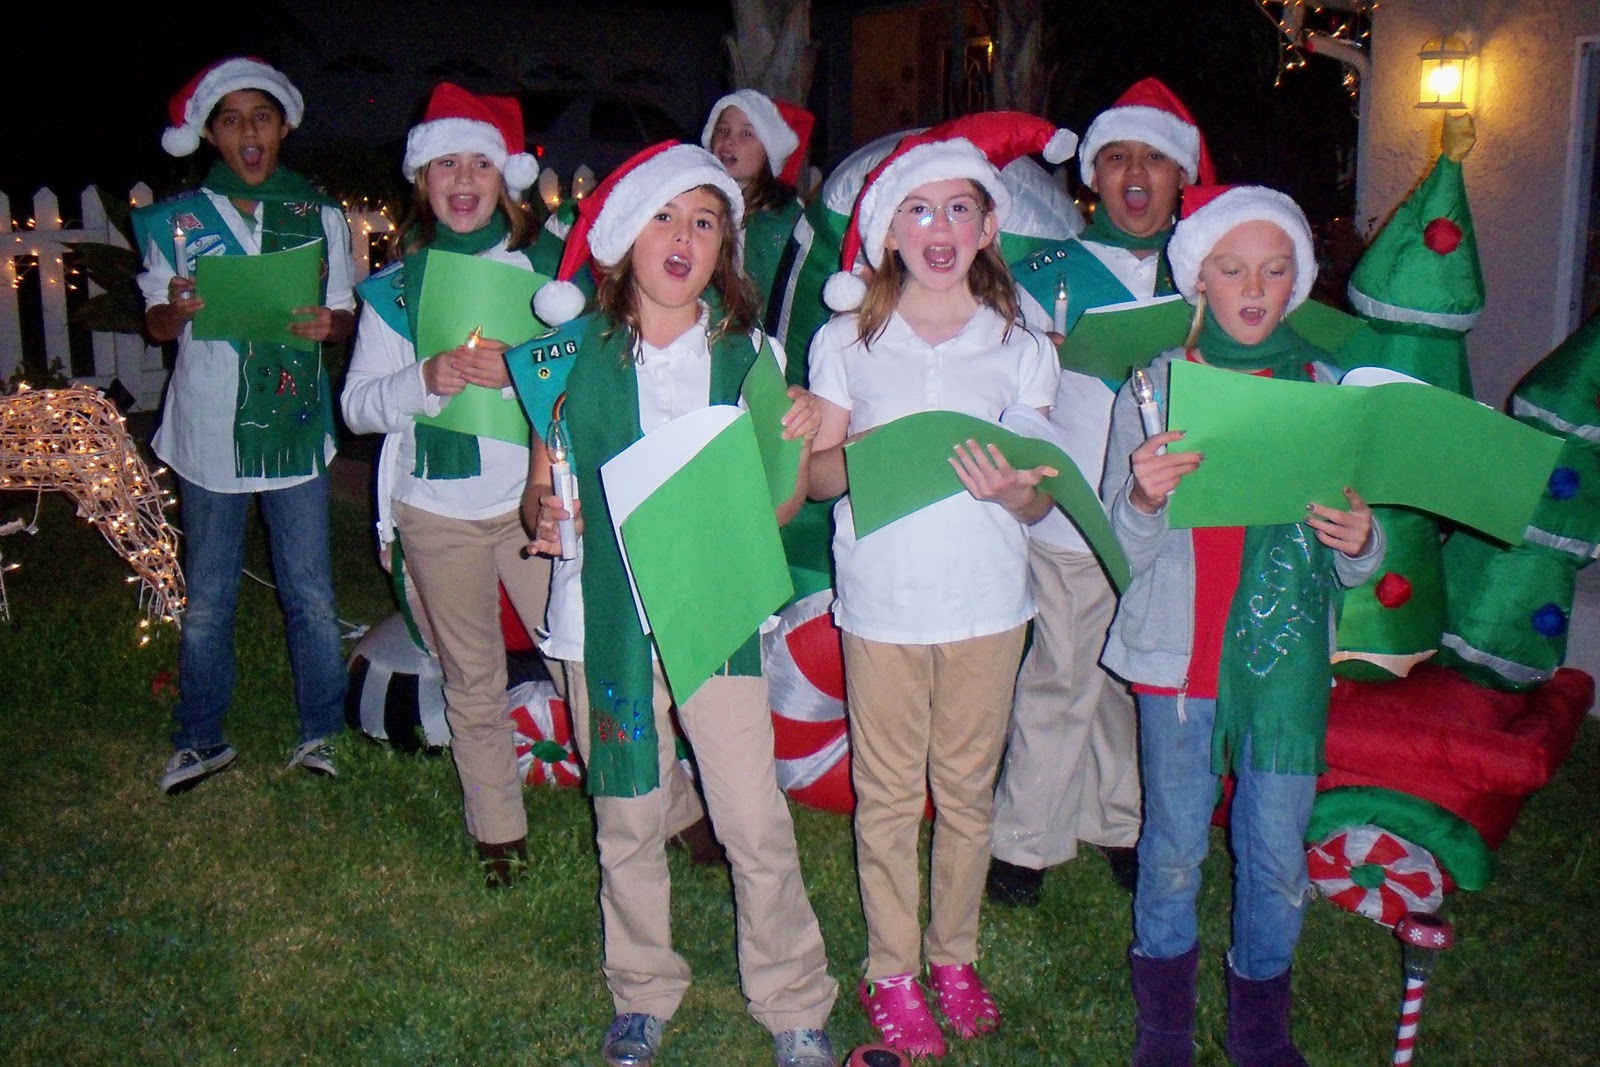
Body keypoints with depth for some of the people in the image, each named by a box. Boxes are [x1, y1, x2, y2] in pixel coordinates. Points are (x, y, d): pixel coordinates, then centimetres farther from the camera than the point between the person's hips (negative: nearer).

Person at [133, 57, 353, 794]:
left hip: (295, 432, 0)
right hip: (209, 435, 0)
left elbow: (345, 314, 9)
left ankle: (321, 734, 19)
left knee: (311, 597, 3)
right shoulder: (179, 219, 2)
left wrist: (328, 323, -15)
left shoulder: (321, 216, 5)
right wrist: (176, 310, -19)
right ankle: (200, 741, 23)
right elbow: (157, 324, 4)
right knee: (206, 602, 9)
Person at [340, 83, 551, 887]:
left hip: (533, 497, -1)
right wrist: (425, 380, -17)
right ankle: (497, 829, 25)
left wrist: (520, 374, -21)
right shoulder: (395, 289, 6)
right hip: (436, 510, 1)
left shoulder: (541, 270, 3)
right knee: (472, 681, 10)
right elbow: (357, 405, 2)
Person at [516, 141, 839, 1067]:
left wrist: (797, 445, -13)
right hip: (606, 617, 0)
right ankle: (645, 992, 31)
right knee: (628, 824, 10)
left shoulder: (747, 352, 4)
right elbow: (543, 484, 8)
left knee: (758, 825, -2)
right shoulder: (574, 352, 2)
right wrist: (544, 515, -14)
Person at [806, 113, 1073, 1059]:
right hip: (882, 600, -1)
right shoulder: (847, 342, 2)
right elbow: (816, 473, 3)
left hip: (987, 599, 1)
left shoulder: (1023, 347, 4)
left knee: (967, 789, 12)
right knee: (888, 794, 8)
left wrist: (1012, 489, -21)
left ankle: (956, 957, 31)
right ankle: (893, 973, 23)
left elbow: (1042, 499, 3)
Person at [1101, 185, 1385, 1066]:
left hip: (1288, 654, 2)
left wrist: (1361, 541, -14)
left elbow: (1352, 561, 10)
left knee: (1278, 854, 8)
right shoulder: (1154, 384, -2)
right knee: (1175, 846, 9)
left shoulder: (1324, 387, 4)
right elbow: (1125, 554, -5)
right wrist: (1144, 500, -26)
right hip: (1179, 650, -1)